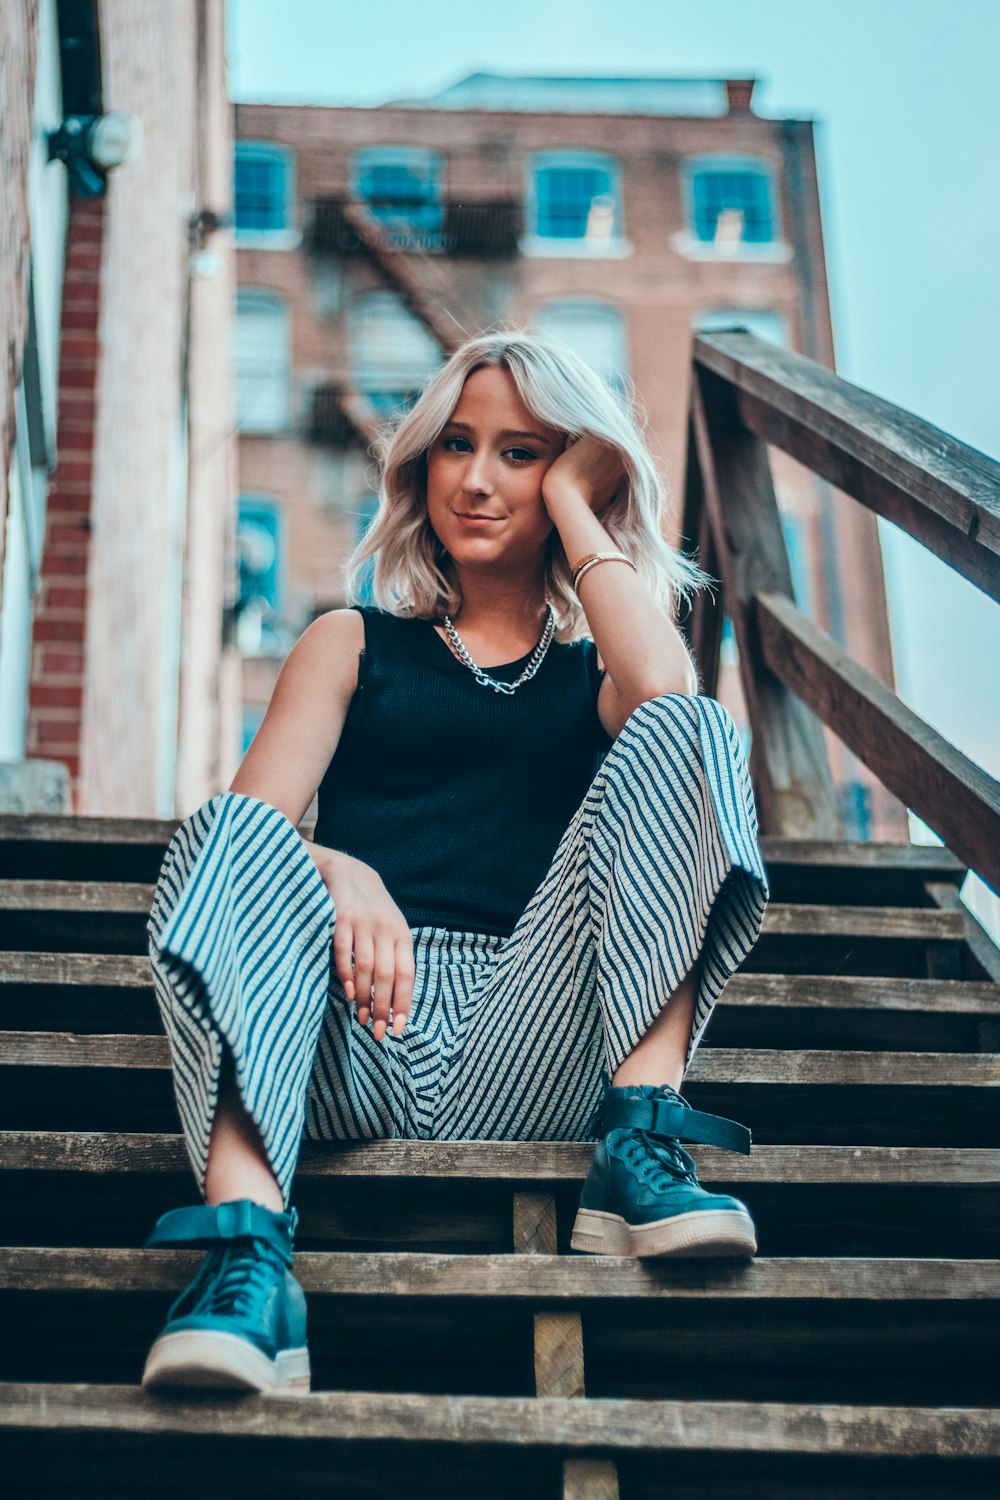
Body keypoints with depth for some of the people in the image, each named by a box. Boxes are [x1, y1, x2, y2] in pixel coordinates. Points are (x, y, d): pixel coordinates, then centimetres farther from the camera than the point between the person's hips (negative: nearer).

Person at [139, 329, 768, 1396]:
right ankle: (248, 1252, -45)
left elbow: (667, 693, -5)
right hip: (359, 1051, 0)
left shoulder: (590, 672, 22)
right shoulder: (353, 643, 23)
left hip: (532, 1043, 0)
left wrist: (575, 505, 9)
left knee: (684, 732, -15)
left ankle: (640, 1148, -26)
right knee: (234, 836, -28)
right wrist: (336, 875, -18)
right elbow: (250, 820, 6)